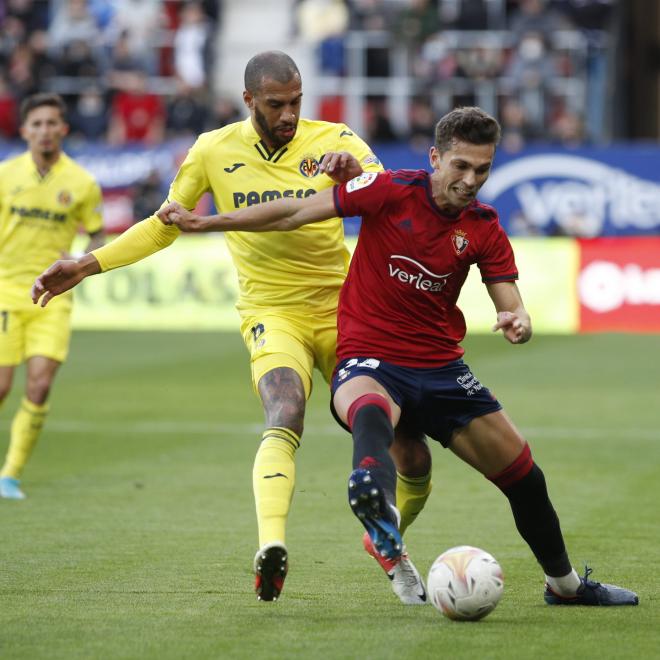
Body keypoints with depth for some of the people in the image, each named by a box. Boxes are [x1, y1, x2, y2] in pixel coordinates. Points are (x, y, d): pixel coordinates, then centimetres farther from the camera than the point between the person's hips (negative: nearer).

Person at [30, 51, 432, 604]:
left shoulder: (333, 141, -6)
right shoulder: (214, 152, -1)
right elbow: (165, 226, 13)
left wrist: (356, 174, -45)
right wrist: (88, 265, 5)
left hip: (343, 311, 1)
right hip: (273, 314, -1)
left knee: (413, 461, 0)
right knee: (285, 417, -35)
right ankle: (271, 546, -53)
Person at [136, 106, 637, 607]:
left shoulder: (484, 230, 1)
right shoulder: (390, 192, -10)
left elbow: (513, 308, -2)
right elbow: (295, 213, -7)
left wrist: (517, 324, -28)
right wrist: (205, 223, -11)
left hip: (440, 366, 5)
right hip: (369, 358, -5)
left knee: (521, 470, 7)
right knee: (370, 407, -42)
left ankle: (564, 583, 31)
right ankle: (377, 499, -76)